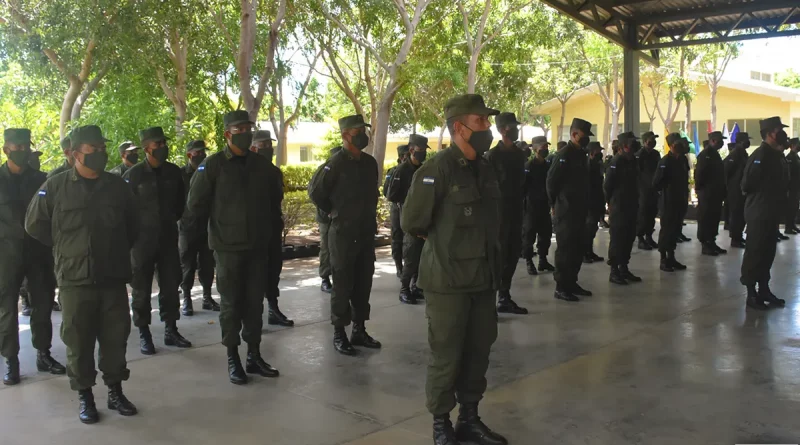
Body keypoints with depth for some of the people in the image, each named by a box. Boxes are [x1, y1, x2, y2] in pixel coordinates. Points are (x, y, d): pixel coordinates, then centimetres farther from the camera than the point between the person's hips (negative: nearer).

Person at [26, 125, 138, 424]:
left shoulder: (118, 186, 4)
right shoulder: (56, 186, -5)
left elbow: (132, 226, 18)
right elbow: (35, 224, 5)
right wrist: (66, 248, 6)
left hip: (114, 276, 3)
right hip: (75, 278, -2)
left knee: (115, 337, 8)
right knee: (78, 340, 5)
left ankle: (115, 391, 22)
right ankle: (84, 396, 18)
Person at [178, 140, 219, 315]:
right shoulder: (181, 174, -2)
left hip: (208, 226, 3)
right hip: (188, 226, -3)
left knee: (207, 264, 7)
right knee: (187, 265, 2)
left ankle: (207, 298, 16)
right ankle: (186, 300, 9)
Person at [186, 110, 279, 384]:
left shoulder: (260, 164, 7)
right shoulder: (213, 165, -8)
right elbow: (196, 204, -4)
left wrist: (265, 229, 13)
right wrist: (219, 225, 5)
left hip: (257, 245, 4)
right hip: (228, 246, -4)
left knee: (255, 302, 9)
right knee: (231, 304, 4)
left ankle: (254, 356, 20)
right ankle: (233, 360, 14)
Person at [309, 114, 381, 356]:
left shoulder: (370, 162, 8)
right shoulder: (336, 163, -12)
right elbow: (316, 192, -8)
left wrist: (368, 216, 14)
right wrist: (336, 213, 1)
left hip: (367, 233, 6)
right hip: (343, 234, -6)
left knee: (363, 283, 11)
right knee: (343, 285, 1)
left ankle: (359, 331, 22)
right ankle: (339, 334, 12)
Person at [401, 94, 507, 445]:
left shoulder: (485, 170, 9)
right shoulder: (437, 170, -15)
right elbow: (412, 222, -13)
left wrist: (494, 264, 15)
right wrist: (444, 243, 3)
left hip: (483, 279, 7)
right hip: (449, 280, -7)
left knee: (478, 352, 14)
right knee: (446, 357, 3)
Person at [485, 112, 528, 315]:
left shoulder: (519, 153, 13)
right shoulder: (492, 155, -9)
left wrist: (521, 202, 9)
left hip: (515, 212, 7)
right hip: (500, 212, -7)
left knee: (513, 254, 10)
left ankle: (504, 298, 20)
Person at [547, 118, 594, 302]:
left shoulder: (581, 154, 14)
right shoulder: (564, 155, -14)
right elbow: (551, 181, -16)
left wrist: (584, 206, 16)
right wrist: (556, 205, -7)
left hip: (579, 211, 9)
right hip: (566, 212, -9)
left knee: (578, 248, 13)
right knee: (565, 249, -4)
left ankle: (571, 283, 23)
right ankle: (561, 287, 2)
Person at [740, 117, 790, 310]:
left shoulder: (775, 156, 12)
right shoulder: (760, 155, -16)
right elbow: (747, 184, -22)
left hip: (771, 213, 9)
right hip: (759, 213, -9)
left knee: (767, 252, 13)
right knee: (755, 253, -2)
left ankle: (764, 290, 23)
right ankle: (751, 294, 5)